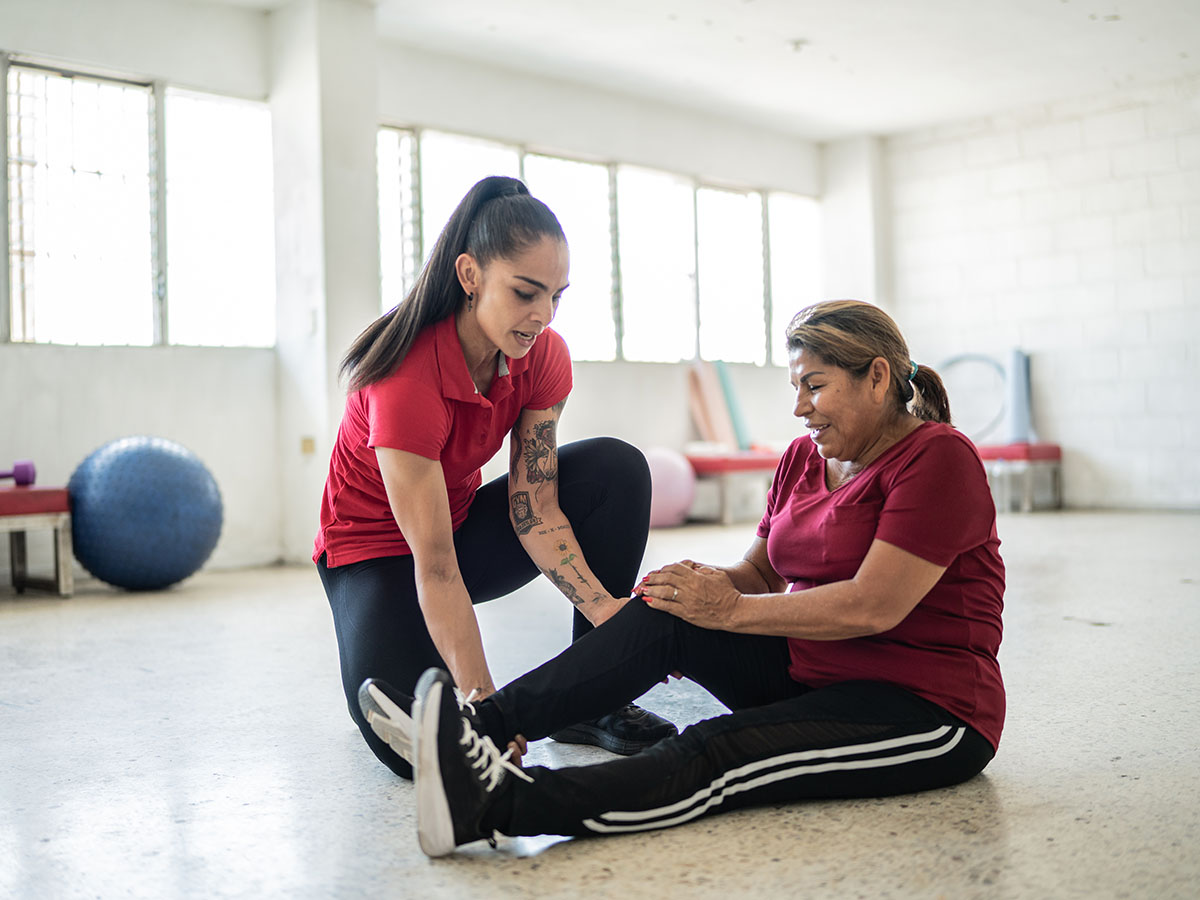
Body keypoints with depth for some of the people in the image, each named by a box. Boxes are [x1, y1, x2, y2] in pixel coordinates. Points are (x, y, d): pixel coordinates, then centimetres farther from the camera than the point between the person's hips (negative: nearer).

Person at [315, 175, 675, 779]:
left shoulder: (543, 357, -14)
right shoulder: (407, 380, -33)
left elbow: (535, 510, -15)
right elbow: (434, 566, -35)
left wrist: (607, 609, -30)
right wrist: (487, 706, -41)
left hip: (463, 523, 6)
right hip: (377, 549, -6)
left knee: (616, 469, -17)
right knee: (422, 750, -27)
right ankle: (377, 649, 10)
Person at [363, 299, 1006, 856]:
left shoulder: (937, 459, -14)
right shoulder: (805, 457, 12)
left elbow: (874, 606, -22)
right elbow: (760, 571, 13)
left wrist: (733, 610, -17)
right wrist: (710, 584, -9)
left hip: (927, 707, -7)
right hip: (810, 672, 7)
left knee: (716, 753, -31)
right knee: (668, 615, -15)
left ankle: (497, 803, -48)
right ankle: (487, 725, -25)